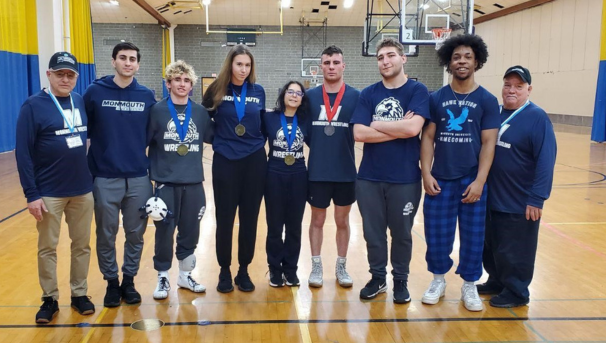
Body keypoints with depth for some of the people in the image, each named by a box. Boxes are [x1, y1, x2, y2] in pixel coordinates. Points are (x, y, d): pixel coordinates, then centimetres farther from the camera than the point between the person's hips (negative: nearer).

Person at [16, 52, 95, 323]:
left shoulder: (83, 102, 4)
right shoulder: (33, 105, -8)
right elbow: (23, 153, -9)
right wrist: (31, 194, -13)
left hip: (83, 190, 3)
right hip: (49, 193, -3)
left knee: (82, 245, 11)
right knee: (47, 248, 9)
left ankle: (79, 294, 26)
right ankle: (49, 299, 23)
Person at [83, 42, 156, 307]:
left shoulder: (147, 96, 3)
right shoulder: (95, 92, -2)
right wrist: (87, 169, -2)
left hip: (139, 178, 2)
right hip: (105, 179, -1)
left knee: (135, 234, 10)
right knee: (106, 235, 9)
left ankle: (129, 280, 26)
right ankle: (111, 282, 26)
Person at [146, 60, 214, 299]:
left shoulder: (200, 112, 5)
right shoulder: (157, 111, -3)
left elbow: (214, 137, 12)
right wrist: (148, 172, -7)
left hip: (194, 183, 3)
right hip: (166, 182, -2)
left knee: (190, 231, 10)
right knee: (164, 231, 4)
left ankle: (185, 275, 28)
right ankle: (163, 278, 22)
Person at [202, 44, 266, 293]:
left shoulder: (258, 91, 3)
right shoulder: (216, 90, -2)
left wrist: (259, 141, 8)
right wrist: (218, 139, 1)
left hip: (254, 162, 2)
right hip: (225, 162, -2)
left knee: (249, 219, 8)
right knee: (224, 219, 4)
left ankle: (244, 270, 21)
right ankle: (224, 271, 20)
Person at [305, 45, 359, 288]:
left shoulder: (355, 96, -2)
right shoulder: (310, 96, 1)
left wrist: (342, 150, -12)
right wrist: (318, 149, 0)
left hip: (345, 172, 0)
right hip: (317, 172, 1)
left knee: (342, 221, 12)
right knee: (317, 220, 11)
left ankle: (341, 267, 26)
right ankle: (316, 267, 25)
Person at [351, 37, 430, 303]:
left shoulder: (417, 90, -3)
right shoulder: (368, 94, 4)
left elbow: (413, 128, -19)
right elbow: (359, 134, -8)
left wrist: (377, 124, -8)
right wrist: (398, 130, -13)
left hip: (405, 178, -2)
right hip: (369, 177, 2)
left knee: (402, 233, 11)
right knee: (373, 232, 11)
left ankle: (401, 281, 29)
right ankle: (377, 278, 29)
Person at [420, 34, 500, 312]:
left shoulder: (487, 100, 1)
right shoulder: (436, 98, 3)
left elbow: (488, 143, -3)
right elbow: (428, 137, 3)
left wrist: (480, 181, -10)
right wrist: (426, 174, -7)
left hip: (472, 180, -1)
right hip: (440, 179, 1)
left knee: (472, 236, 7)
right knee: (436, 235, 6)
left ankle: (469, 285, 24)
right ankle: (438, 280, 27)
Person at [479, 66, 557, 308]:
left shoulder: (537, 117, -13)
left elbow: (545, 161, -17)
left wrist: (537, 198, -20)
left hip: (519, 203, -6)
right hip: (491, 198, 7)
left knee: (514, 251, 6)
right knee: (490, 246, 18)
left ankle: (516, 292, 24)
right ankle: (497, 282, 37)